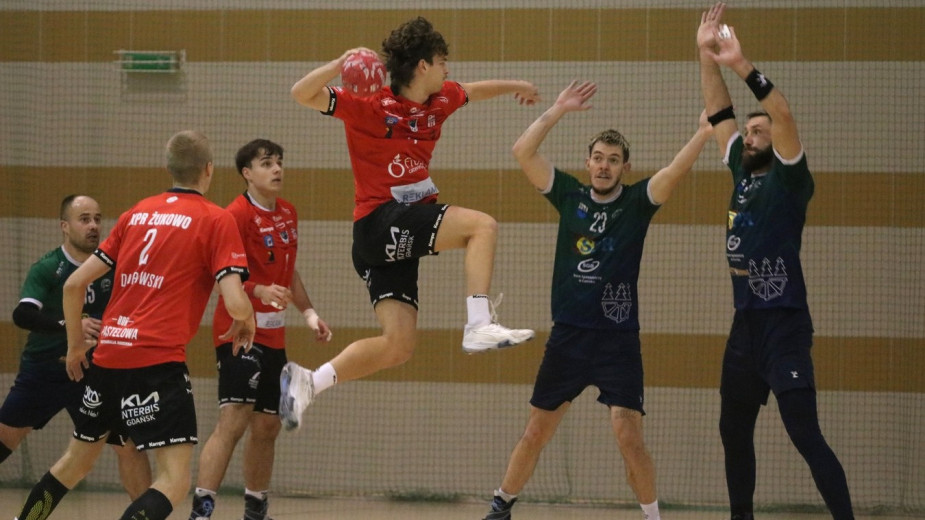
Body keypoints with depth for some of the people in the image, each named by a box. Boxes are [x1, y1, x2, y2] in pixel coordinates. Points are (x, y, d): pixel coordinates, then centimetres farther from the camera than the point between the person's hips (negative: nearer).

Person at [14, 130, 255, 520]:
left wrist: (75, 344, 28)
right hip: (158, 360, -7)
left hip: (108, 354, 7)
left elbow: (74, 285, 15)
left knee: (75, 462, 25)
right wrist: (246, 323, 11)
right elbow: (236, 304, -12)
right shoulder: (217, 221, -1)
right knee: (175, 481, -9)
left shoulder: (137, 213, 15)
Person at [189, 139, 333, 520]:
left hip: (273, 335, 8)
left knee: (267, 427, 14)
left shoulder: (288, 213, 13)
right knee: (233, 420, -20)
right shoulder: (237, 215, -13)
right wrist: (259, 291, -35)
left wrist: (308, 312, 21)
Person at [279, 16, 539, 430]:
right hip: (379, 222, -8)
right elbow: (303, 94, -18)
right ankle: (479, 325, -29)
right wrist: (342, 64, -32)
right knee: (482, 225, -22)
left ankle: (306, 381, 6)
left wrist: (515, 86, 48)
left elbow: (473, 91, 35)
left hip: (404, 236, 8)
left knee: (398, 346, 0)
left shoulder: (439, 101, 12)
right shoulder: (370, 106, -10)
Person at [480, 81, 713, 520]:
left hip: (618, 340, -2)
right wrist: (559, 110, -8)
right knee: (535, 434, 10)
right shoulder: (570, 196, 5)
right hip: (567, 336, 2)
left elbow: (676, 169, -18)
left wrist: (706, 129, -31)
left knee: (629, 438, -12)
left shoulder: (636, 202, -1)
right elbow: (523, 151, -3)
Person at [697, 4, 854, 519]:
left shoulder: (789, 181, -6)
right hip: (745, 322, 8)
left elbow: (784, 116, -21)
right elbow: (720, 113, 16)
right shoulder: (743, 174, 12)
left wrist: (743, 65, -25)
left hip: (783, 323, -8)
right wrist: (708, 57, 7)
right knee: (734, 430, 15)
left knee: (806, 434, -14)